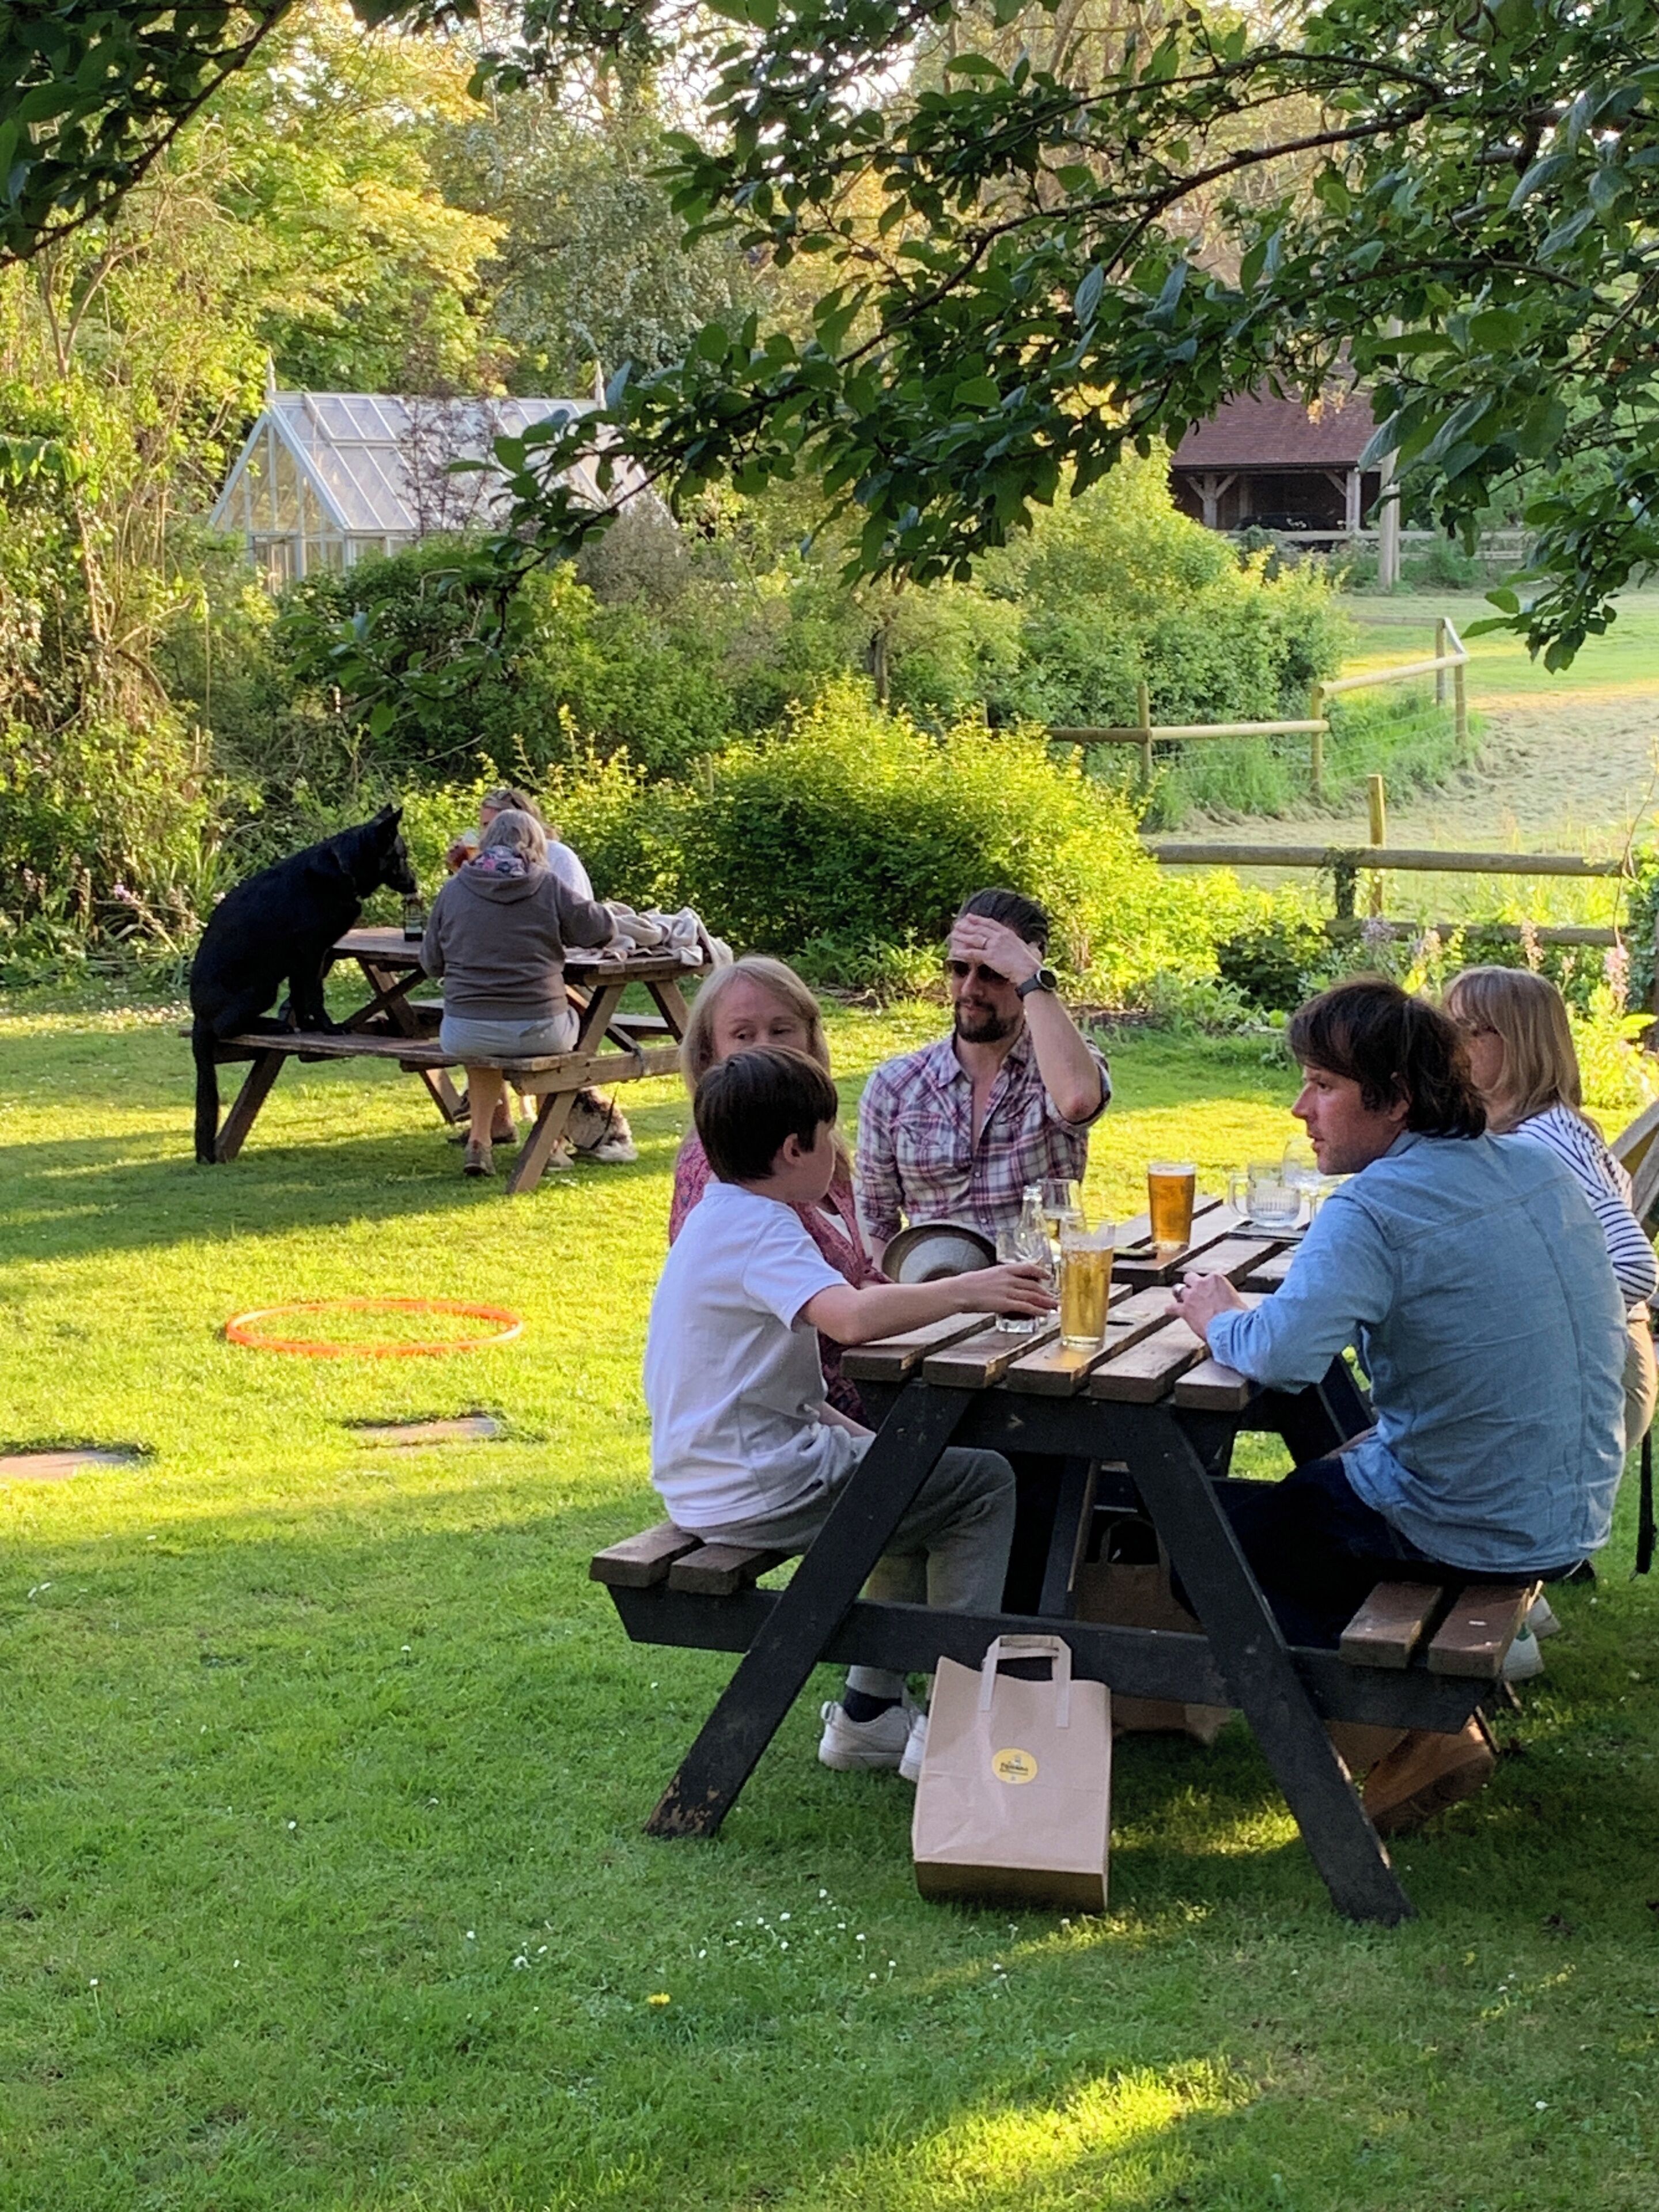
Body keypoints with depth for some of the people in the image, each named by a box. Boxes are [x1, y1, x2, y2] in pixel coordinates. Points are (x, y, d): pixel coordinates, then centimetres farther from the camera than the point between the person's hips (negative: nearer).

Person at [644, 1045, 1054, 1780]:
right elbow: (852, 1317, -38)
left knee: (914, 1475, 27)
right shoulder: (761, 1232, -19)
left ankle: (868, 1710, 25)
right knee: (984, 1485, -3)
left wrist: (859, 1439, 14)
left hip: (713, 1478, 10)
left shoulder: (717, 1220, 14)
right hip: (759, 1488, -10)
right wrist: (967, 1291, -27)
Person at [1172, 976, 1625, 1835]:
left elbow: (1284, 1355, -35)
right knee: (1323, 1478, 30)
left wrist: (1221, 1319, -11)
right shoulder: (1543, 1172, 3)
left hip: (1471, 1533, -8)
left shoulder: (1376, 1208, -21)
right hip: (1576, 1518, 8)